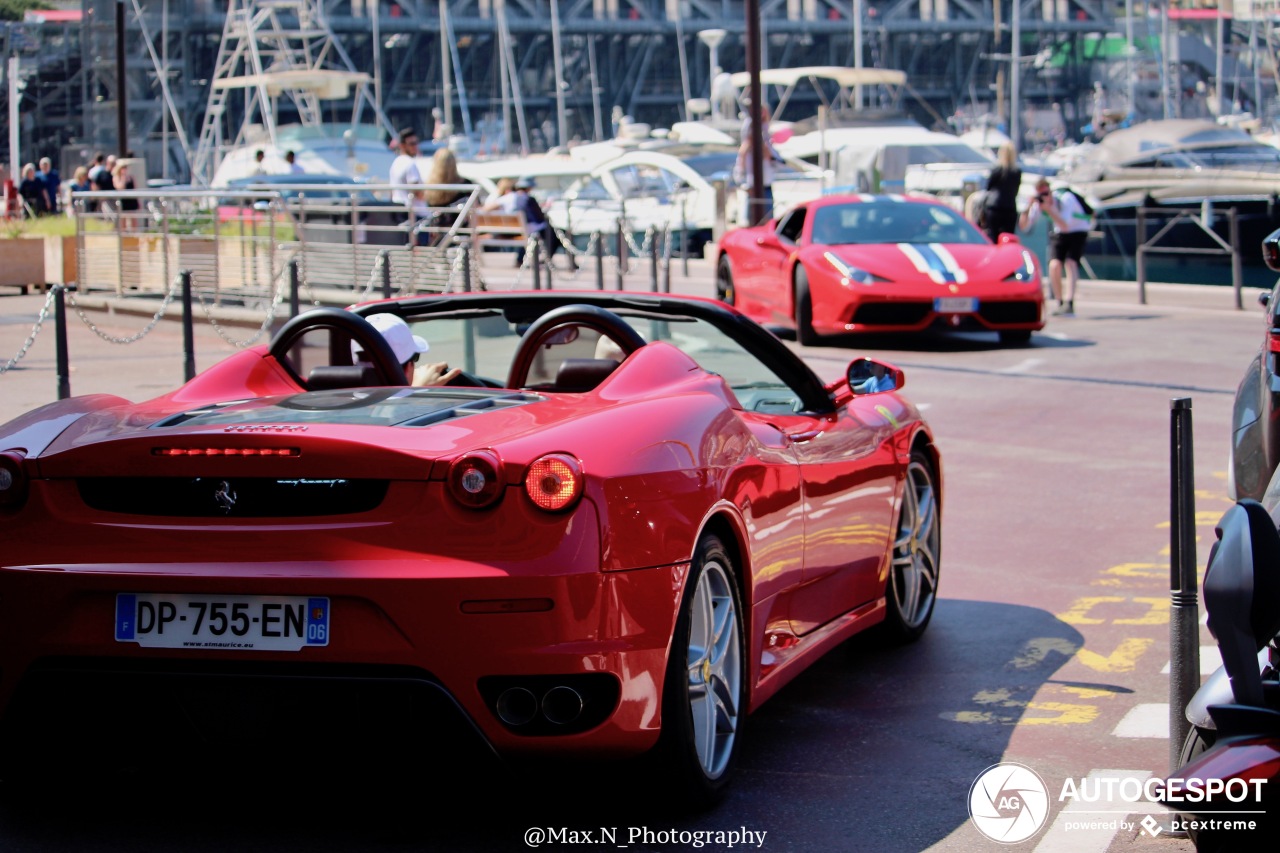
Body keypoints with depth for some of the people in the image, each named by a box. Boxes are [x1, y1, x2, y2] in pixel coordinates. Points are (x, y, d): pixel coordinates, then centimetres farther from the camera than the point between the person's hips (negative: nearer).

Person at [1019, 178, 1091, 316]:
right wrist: (1028, 208, -31)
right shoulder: (1038, 203, -14)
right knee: (1054, 265, -17)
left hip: (1078, 233, -4)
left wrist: (1049, 209, -46)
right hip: (1058, 234, 4)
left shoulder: (1065, 198, -29)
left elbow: (1065, 226, -39)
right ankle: (1060, 303, -2)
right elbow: (1023, 226, -16)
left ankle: (1069, 303, -35)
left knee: (1070, 263, -25)